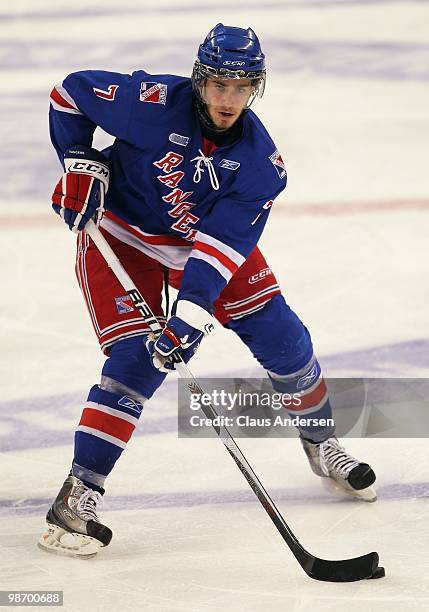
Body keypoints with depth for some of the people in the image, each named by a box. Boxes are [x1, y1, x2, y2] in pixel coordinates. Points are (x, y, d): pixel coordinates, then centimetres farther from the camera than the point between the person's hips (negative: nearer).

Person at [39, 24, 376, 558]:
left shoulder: (262, 163, -20)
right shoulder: (154, 102, -27)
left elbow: (221, 245, -27)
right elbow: (71, 92, -13)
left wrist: (192, 313, -37)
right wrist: (82, 165, -20)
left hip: (208, 237, 4)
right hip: (122, 233, -4)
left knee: (281, 337, 1)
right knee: (137, 361, -20)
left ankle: (322, 445, 28)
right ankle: (77, 496, -17)